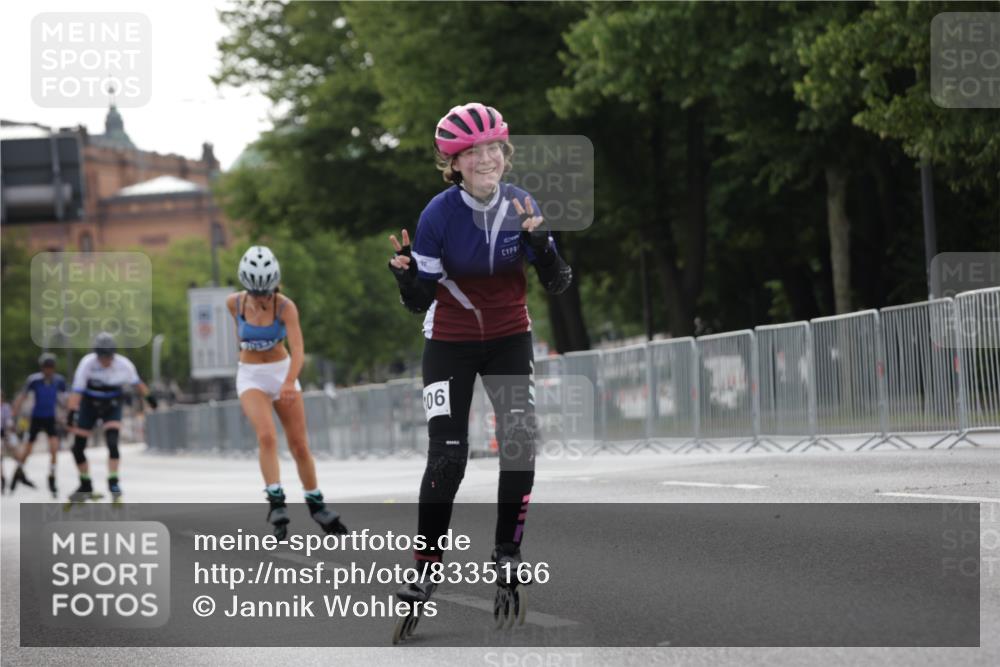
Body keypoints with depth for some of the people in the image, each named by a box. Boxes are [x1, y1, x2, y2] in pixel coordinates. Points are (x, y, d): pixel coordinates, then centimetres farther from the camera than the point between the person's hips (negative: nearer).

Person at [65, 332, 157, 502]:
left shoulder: (124, 365, -18)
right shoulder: (87, 364, -25)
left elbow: (136, 382, 2)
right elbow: (76, 391, -31)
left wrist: (149, 396, 15)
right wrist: (71, 413, -40)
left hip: (112, 406, 0)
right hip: (89, 405, 0)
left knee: (112, 443, -21)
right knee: (77, 447, 1)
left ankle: (113, 482, -10)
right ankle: (86, 487, 18)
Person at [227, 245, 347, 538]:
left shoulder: (285, 307, -18)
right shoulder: (234, 303, -12)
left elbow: (298, 349, -30)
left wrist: (289, 382, -45)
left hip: (283, 373, 0)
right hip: (251, 377, 0)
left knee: (300, 446, 4)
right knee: (267, 437, -24)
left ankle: (317, 506, 20)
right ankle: (276, 504, -26)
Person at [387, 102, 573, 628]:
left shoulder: (521, 206, -10)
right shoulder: (439, 214, -17)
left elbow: (558, 286, -9)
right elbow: (419, 303, -12)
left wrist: (538, 240, -26)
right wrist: (405, 274, -34)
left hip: (509, 339, 2)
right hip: (450, 343, -2)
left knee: (521, 440, -13)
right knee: (447, 457, -11)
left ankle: (507, 552, 4)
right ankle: (426, 566, 2)